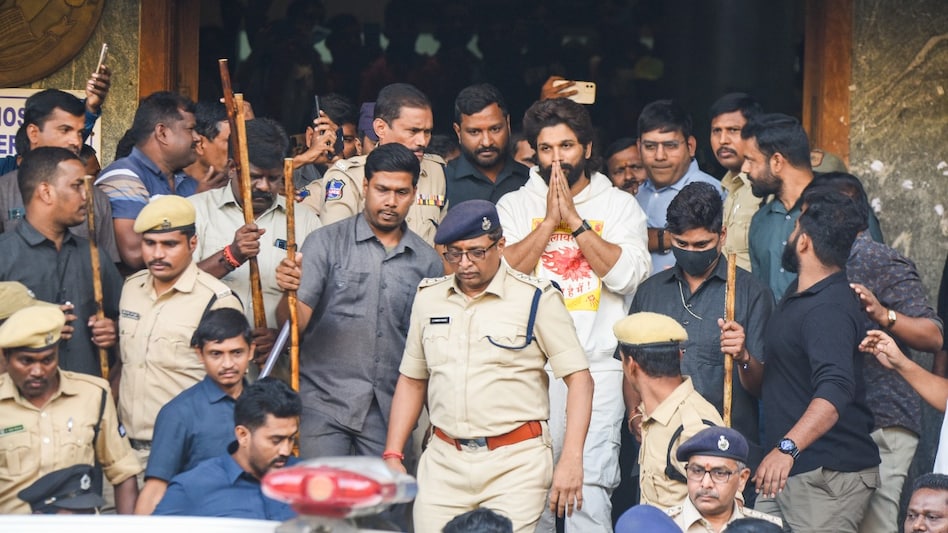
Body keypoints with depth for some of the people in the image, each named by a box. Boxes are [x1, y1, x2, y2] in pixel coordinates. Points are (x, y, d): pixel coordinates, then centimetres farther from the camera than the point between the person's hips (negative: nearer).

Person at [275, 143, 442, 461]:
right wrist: (290, 291, -28)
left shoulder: (427, 262, 8)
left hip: (390, 410, 2)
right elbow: (295, 322, -7)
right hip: (324, 402, -2)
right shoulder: (327, 242, 1)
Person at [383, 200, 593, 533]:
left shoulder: (537, 299, -4)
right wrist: (393, 455, 10)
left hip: (515, 463, -4)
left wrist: (571, 460, -14)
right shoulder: (428, 297, 11)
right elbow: (412, 381, 17)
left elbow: (579, 379, -6)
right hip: (443, 460, 4)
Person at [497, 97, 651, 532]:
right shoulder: (515, 205, 10)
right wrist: (550, 219, -7)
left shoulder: (620, 205, 8)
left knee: (590, 487, -9)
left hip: (598, 366, -1)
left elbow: (627, 275, -9)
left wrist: (574, 217, -9)